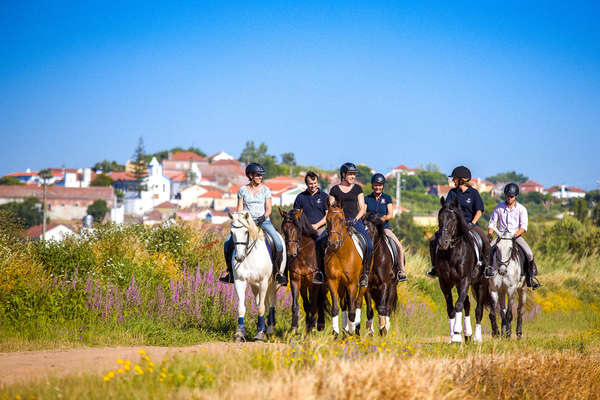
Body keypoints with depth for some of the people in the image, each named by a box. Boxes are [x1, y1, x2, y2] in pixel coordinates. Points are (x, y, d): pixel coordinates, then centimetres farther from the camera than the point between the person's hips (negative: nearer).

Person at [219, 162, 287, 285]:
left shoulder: (265, 190, 5)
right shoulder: (243, 190, 7)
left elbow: (269, 209, 0)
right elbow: (240, 208, 6)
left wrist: (263, 217, -19)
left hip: (263, 221, -1)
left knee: (278, 242, -24)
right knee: (228, 242, -17)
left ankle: (277, 271, -10)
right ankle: (231, 272, -3)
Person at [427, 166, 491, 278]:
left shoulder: (473, 192, -1)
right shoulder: (452, 193, 7)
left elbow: (479, 211, -4)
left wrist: (472, 223, -16)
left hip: (470, 223, -3)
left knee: (485, 240, -27)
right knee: (434, 240, -10)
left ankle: (486, 265, -9)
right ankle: (435, 267, 2)